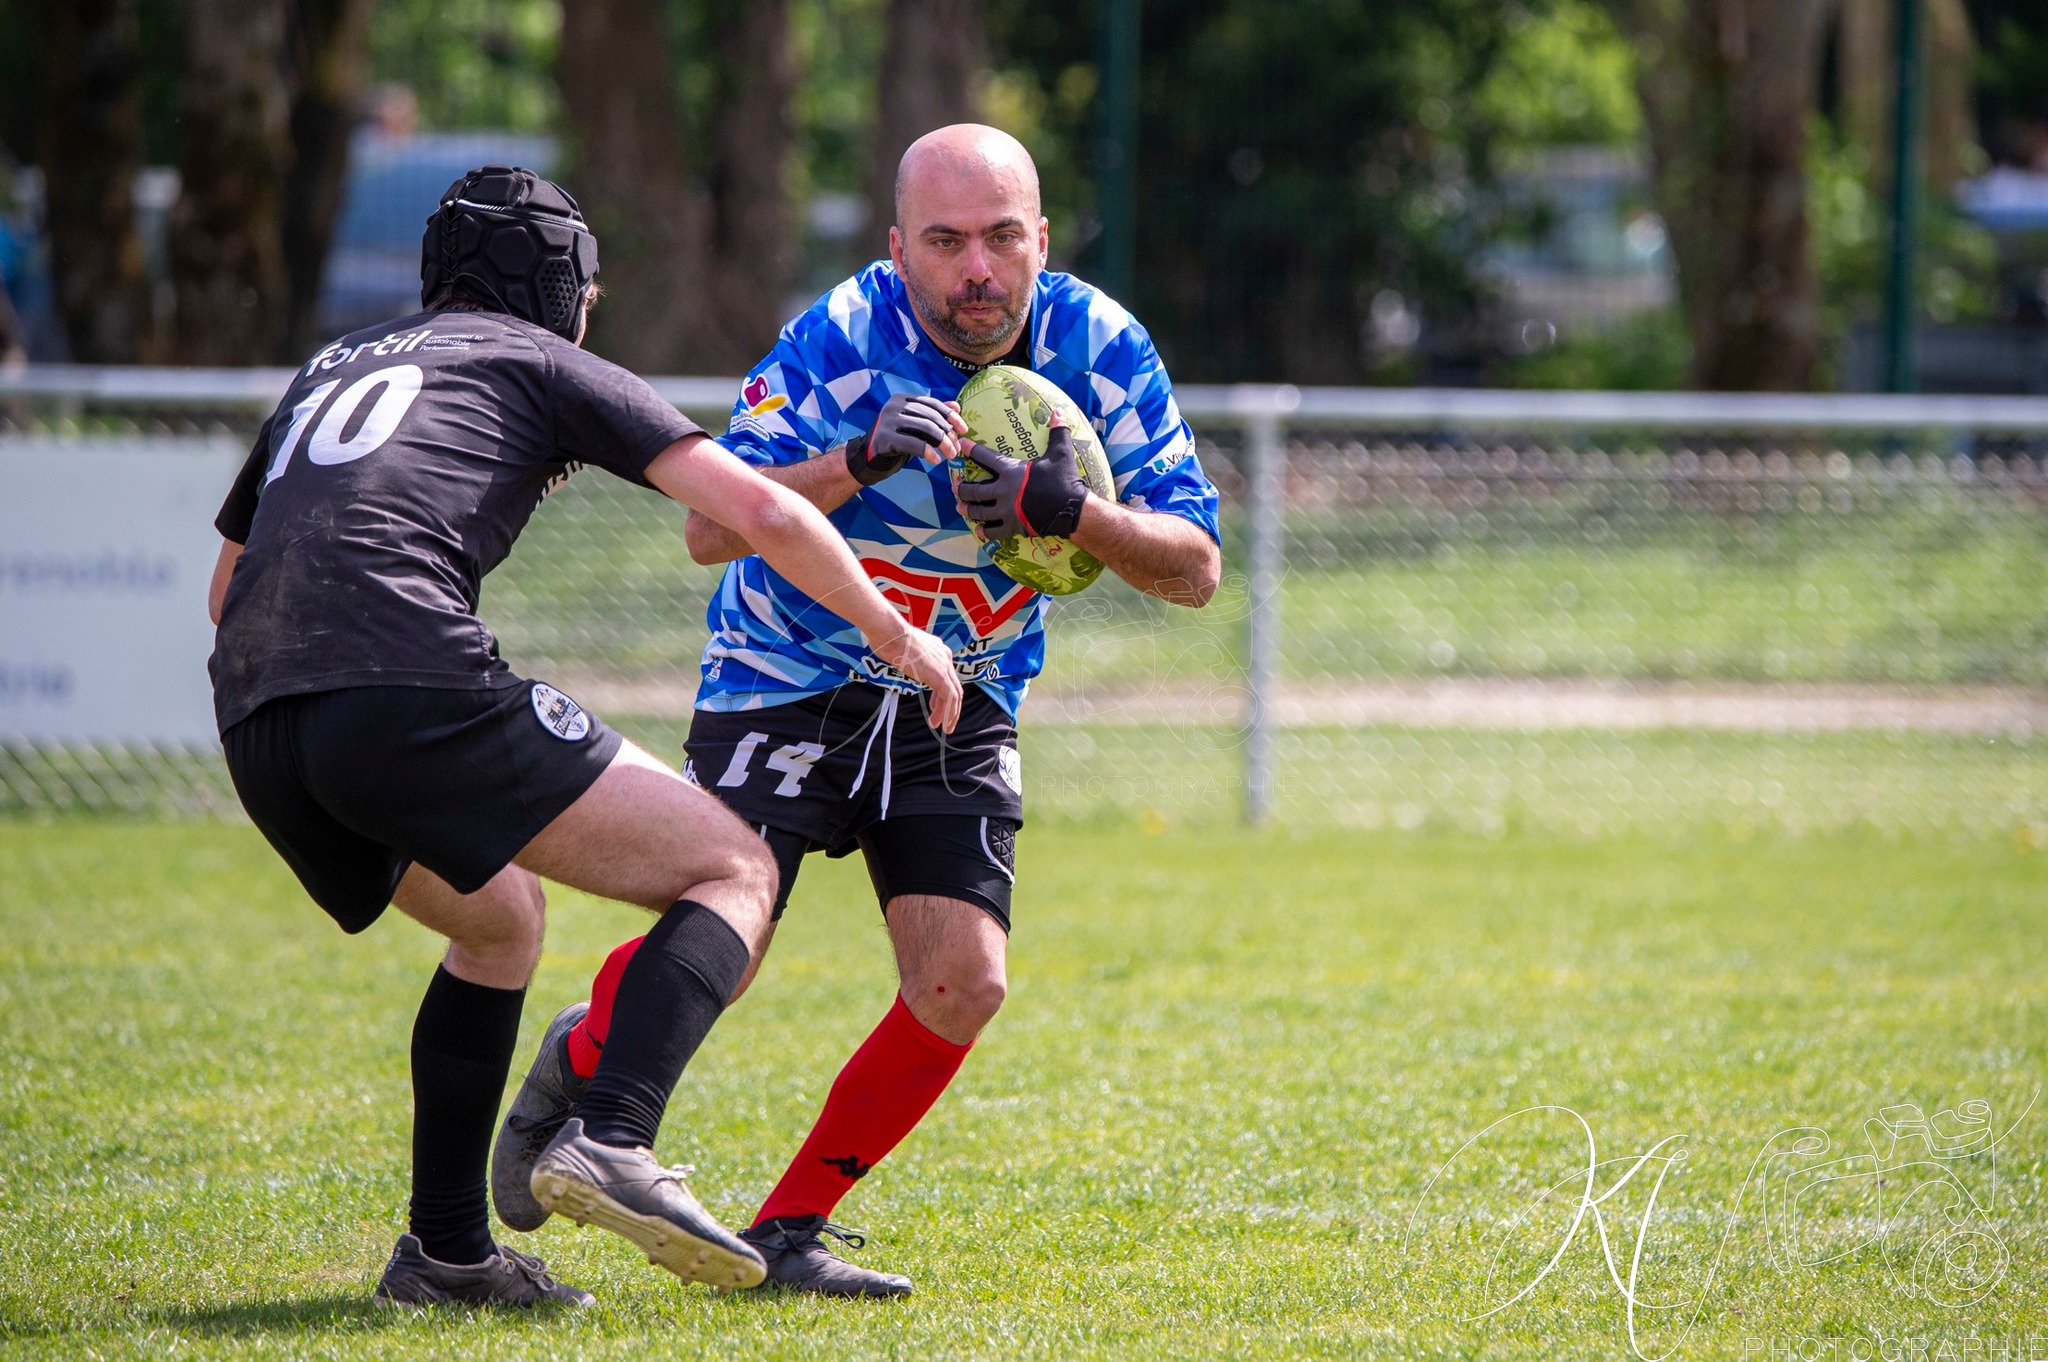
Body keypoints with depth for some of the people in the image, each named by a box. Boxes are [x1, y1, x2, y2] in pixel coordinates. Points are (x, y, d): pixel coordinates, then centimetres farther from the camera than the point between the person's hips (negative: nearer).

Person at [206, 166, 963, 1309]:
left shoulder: (333, 367, 33)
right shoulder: (545, 363, 16)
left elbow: (227, 587, 38)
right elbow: (757, 509, 8)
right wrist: (894, 633, 19)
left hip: (256, 724, 7)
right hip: (413, 681, -7)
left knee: (500, 921, 31)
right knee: (735, 871, 0)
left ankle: (446, 1251, 24)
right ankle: (614, 1141, -22)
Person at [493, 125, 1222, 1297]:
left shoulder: (1102, 349, -11)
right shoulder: (843, 337, -20)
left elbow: (1195, 567, -10)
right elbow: (713, 525, -24)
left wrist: (1076, 512, -30)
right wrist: (856, 463, -40)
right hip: (785, 684, -3)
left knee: (963, 986, -13)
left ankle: (792, 1228, 5)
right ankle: (584, 1060, 20)